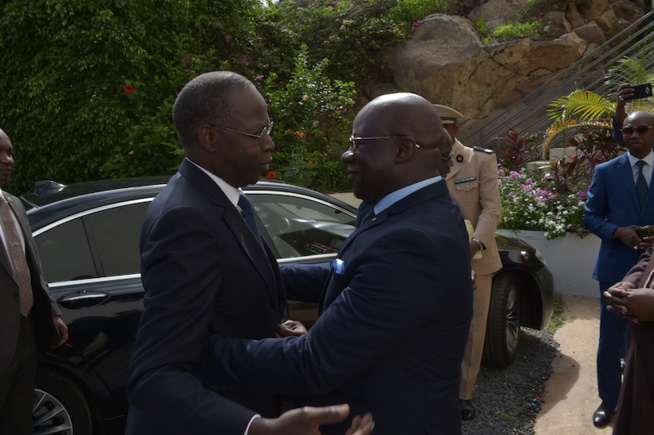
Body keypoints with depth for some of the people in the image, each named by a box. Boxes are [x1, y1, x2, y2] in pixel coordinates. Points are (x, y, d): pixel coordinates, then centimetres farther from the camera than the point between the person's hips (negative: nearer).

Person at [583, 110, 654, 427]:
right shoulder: (606, 172, 1)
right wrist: (618, 232, -16)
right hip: (617, 266, 0)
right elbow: (590, 216, 3)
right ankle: (609, 400, 26)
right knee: (611, 339, 9)